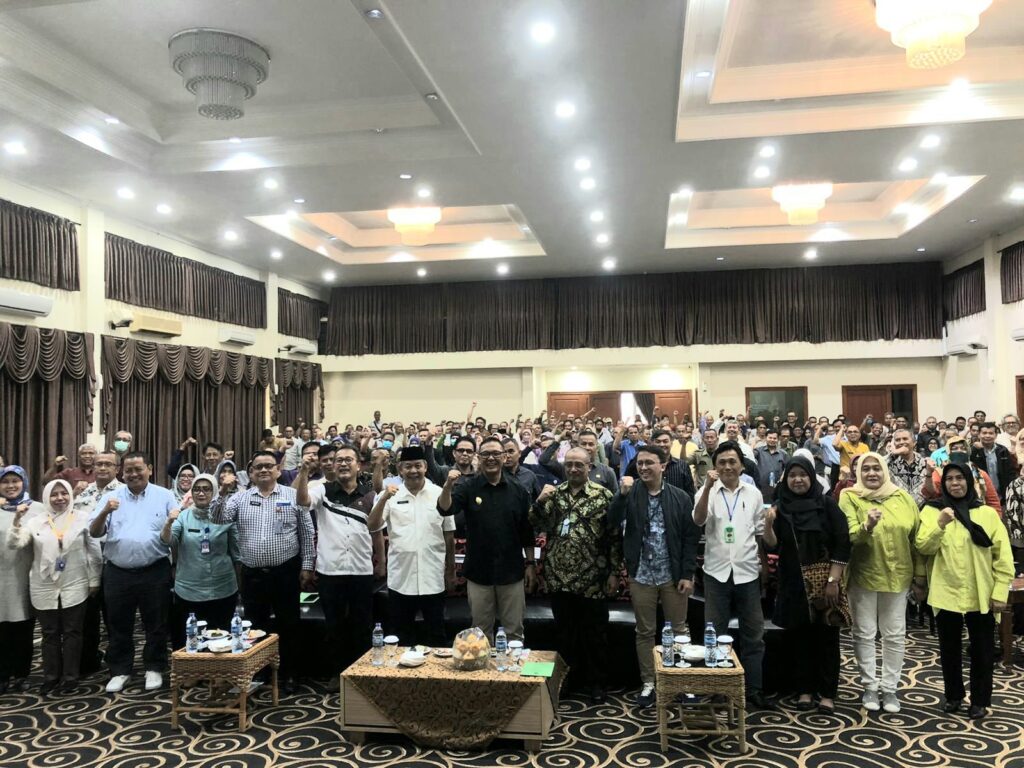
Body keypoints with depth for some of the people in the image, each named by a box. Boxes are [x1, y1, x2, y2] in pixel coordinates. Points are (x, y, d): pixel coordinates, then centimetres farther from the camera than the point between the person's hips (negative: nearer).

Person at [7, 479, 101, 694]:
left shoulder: (82, 521, -2)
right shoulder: (35, 522, 2)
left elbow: (94, 552, 2)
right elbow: (13, 544, -8)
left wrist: (94, 581, 1)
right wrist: (17, 520, -20)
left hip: (74, 588, -1)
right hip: (45, 589, 1)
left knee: (72, 632, 5)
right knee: (50, 634, 10)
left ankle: (71, 677, 16)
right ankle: (50, 677, 23)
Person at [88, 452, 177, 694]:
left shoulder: (164, 496, 2)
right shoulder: (111, 497, 6)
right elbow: (94, 533, 0)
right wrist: (104, 512, -18)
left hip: (155, 571, -1)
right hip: (118, 572, 2)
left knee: (156, 625, 8)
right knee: (119, 626, 12)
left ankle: (154, 669, 23)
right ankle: (120, 670, 26)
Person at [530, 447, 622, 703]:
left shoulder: (603, 496, -6)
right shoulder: (554, 493, 6)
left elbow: (615, 536, -5)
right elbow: (537, 526, 5)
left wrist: (614, 572, -7)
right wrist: (540, 502, -12)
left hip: (592, 580, -3)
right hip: (559, 578, 4)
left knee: (595, 634, 8)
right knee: (565, 634, 15)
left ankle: (596, 683, 23)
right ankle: (569, 679, 30)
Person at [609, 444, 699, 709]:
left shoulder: (680, 498, -3)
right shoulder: (630, 494, -2)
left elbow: (691, 537, -2)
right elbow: (613, 521, -17)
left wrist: (688, 574, -6)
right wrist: (622, 494, -29)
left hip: (673, 576, 0)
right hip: (641, 576, 0)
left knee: (678, 631, 10)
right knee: (645, 632, 10)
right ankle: (648, 683, 22)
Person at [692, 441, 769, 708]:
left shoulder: (754, 493, 4)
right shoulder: (707, 491, -3)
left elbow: (760, 533, 11)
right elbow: (698, 520, -21)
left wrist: (764, 564, 9)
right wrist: (708, 486, -28)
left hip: (747, 571, 2)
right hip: (717, 572, -2)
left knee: (753, 633, 9)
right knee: (715, 634, 7)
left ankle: (753, 688, 20)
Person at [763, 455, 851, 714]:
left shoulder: (826, 503, -5)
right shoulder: (780, 506, 2)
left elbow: (842, 543, -7)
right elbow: (773, 544, -2)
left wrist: (833, 580, -12)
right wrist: (768, 524, -21)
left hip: (824, 580, -2)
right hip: (793, 582, 2)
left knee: (826, 636, 5)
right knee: (801, 636, 8)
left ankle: (827, 693, 15)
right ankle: (805, 689, 20)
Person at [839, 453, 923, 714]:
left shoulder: (903, 497, 2)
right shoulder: (850, 497, -7)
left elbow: (916, 538, 6)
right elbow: (848, 536, -17)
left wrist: (920, 576, 6)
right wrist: (866, 527, -37)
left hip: (897, 576, 3)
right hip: (863, 576, -3)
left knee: (895, 635, 10)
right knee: (865, 634, 7)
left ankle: (890, 688, 23)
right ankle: (870, 686, 21)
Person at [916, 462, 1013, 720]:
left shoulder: (987, 513, 0)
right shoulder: (932, 511, 1)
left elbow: (1003, 555, 0)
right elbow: (923, 547, -9)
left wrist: (1000, 592, -5)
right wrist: (940, 525, -24)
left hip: (981, 595, 0)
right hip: (946, 593, 0)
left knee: (982, 650, 9)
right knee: (950, 648, 12)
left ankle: (980, 700, 24)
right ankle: (953, 695, 28)